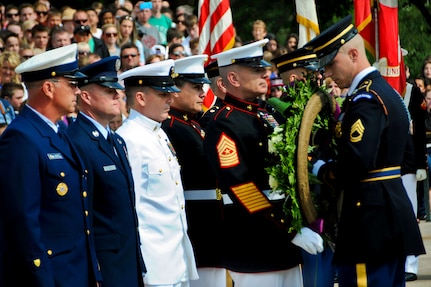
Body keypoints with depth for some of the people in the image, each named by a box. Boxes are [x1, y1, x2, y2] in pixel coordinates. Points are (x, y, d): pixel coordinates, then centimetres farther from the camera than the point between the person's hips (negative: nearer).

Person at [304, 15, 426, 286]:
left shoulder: (366, 99, -16)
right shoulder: (387, 91, 16)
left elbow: (356, 164, -27)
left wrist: (321, 169, -9)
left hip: (371, 218, -11)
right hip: (394, 213, 11)